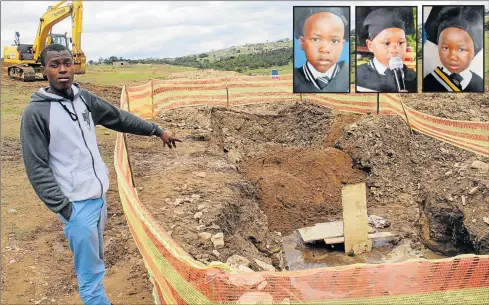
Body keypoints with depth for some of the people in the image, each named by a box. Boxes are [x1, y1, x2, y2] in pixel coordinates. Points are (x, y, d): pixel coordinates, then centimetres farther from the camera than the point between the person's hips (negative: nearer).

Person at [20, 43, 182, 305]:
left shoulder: (84, 98, 4)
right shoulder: (36, 112, -14)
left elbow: (120, 118, 15)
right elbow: (37, 168, -14)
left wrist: (157, 131, 18)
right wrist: (62, 207, -17)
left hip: (100, 194, 7)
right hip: (76, 203, -7)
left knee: (95, 259, 21)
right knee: (90, 273, 0)